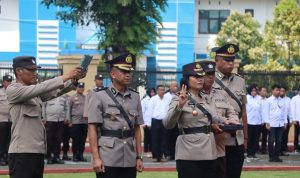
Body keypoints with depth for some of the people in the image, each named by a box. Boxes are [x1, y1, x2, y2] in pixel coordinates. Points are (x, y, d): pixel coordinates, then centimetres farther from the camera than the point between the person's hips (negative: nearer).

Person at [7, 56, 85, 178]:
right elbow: (40, 88, -18)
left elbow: (56, 91, 5)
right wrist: (65, 76, -19)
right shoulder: (12, 90, -6)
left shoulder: (35, 93, 17)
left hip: (38, 151, 8)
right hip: (22, 151, -8)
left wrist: (74, 80, -12)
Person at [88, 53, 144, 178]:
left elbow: (137, 129, 14)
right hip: (107, 159, -4)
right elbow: (92, 128, -5)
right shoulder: (99, 96, -2)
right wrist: (96, 158, -12)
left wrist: (139, 157, 9)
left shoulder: (135, 97, 11)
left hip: (130, 160, 4)